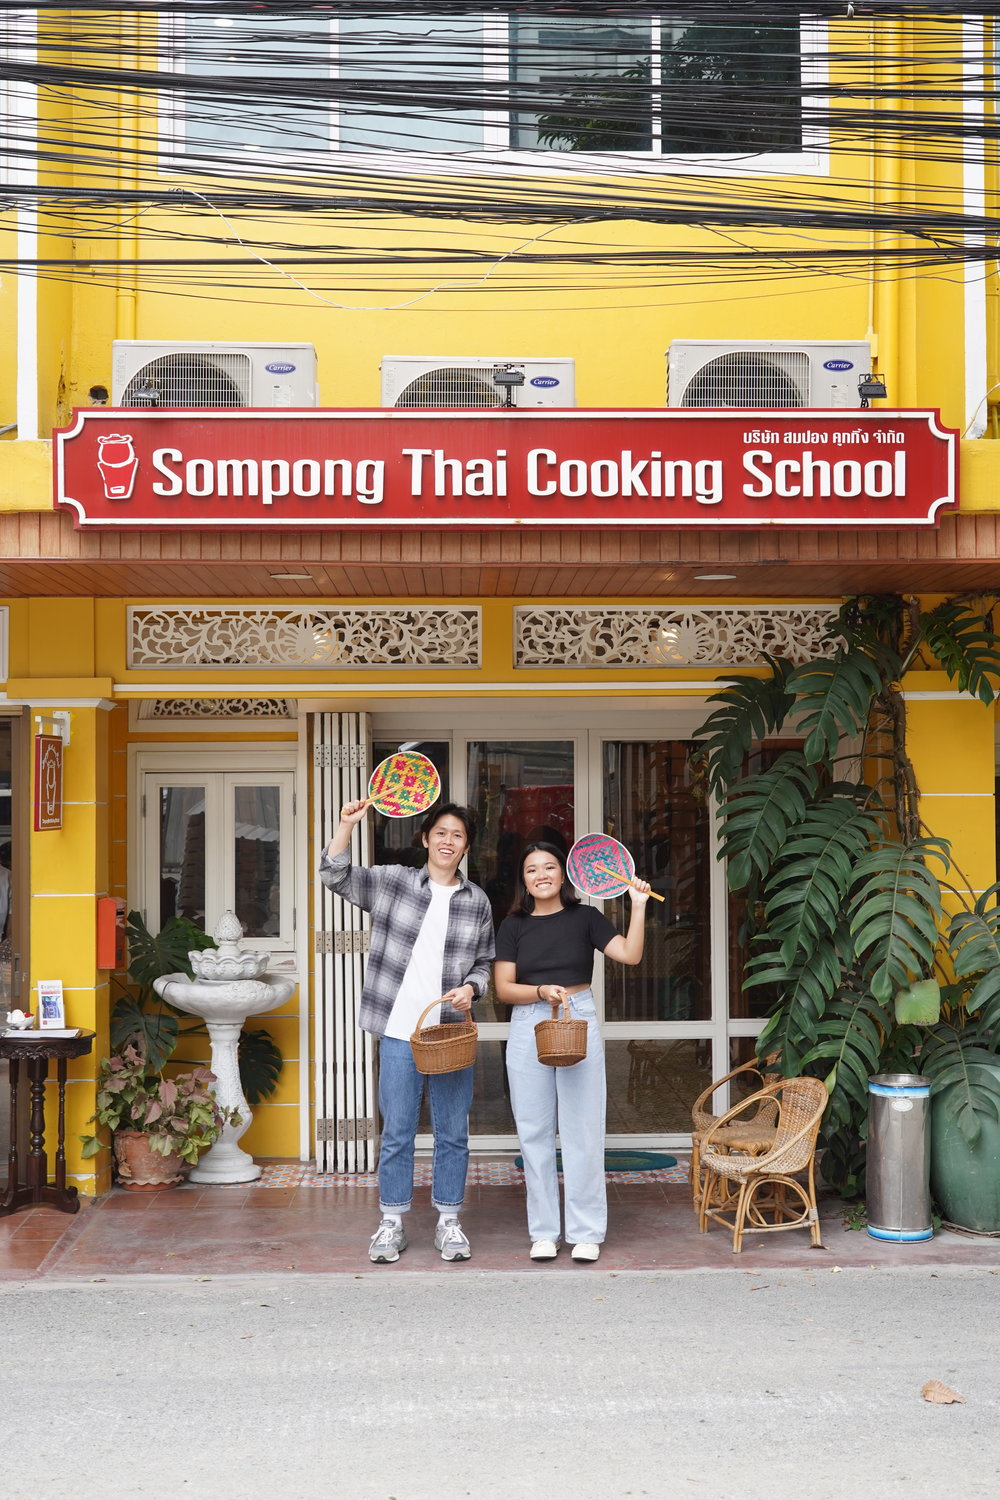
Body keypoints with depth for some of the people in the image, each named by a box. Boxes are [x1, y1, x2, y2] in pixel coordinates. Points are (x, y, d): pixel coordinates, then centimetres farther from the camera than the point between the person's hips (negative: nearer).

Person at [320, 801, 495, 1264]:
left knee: (453, 1134, 7)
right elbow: (335, 875, -3)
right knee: (397, 1132, 4)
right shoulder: (392, 882, 3)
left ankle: (448, 1222, 19)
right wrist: (347, 826, -17)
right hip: (400, 1030, -2)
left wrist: (470, 988, -7)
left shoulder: (477, 901, 8)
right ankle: (391, 1224, 15)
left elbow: (485, 962, 15)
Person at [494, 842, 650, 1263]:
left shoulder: (584, 917, 5)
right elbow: (503, 987, 2)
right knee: (535, 1132, 4)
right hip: (528, 1026, 1)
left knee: (582, 1130, -1)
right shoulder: (514, 925, 7)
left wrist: (638, 906, -11)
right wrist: (542, 992, -14)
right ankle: (543, 1231, 13)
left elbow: (630, 954, -4)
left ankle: (586, 1232, 7)